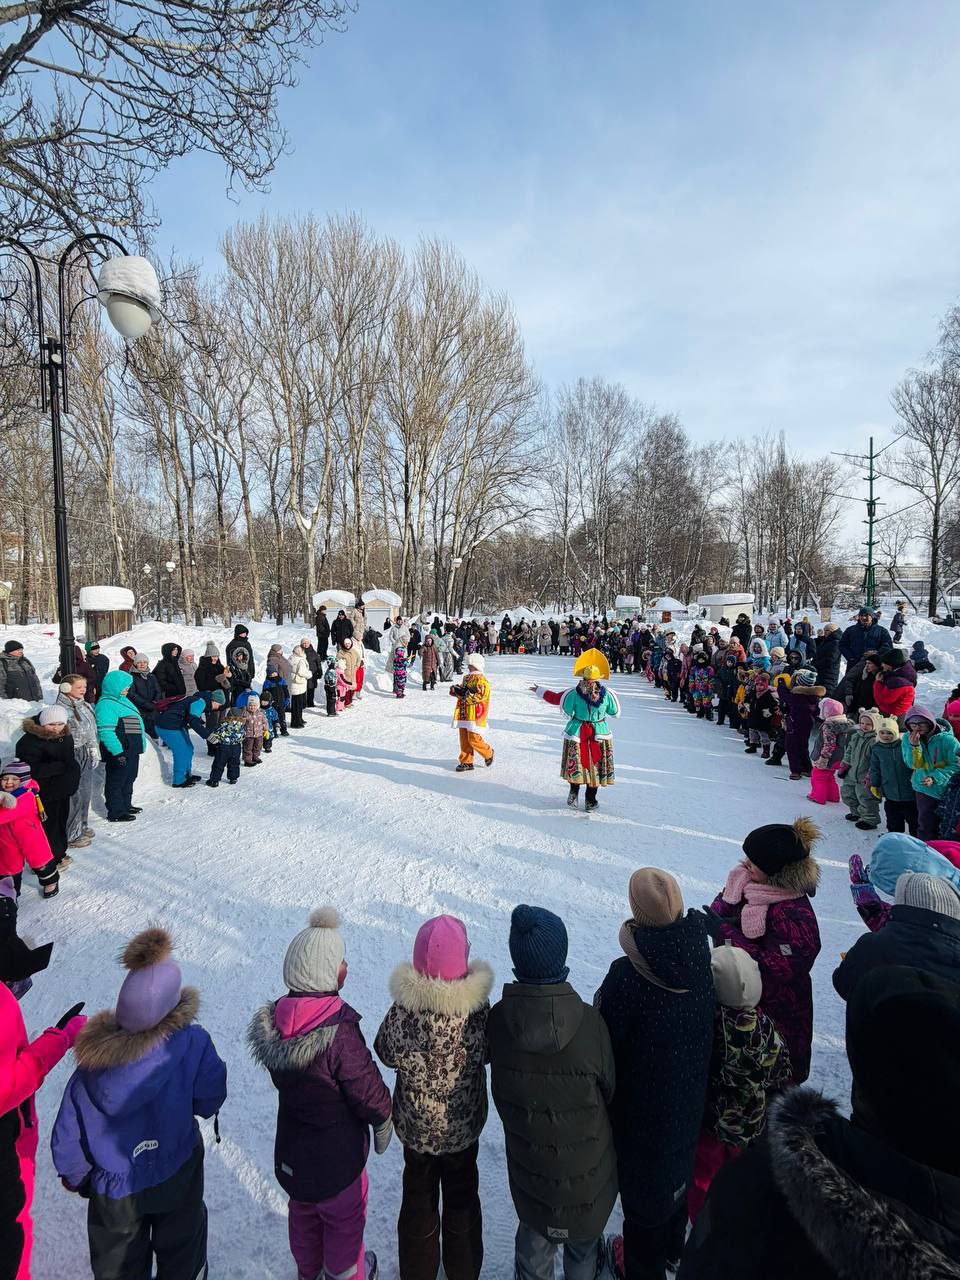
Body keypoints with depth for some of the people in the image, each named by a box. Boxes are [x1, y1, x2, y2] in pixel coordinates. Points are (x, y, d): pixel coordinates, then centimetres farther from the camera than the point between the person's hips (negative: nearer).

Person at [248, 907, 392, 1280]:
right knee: (343, 1217, 24)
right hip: (337, 1153, -5)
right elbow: (370, 1094, -24)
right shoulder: (340, 1032, -37)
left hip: (291, 1149, 6)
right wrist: (382, 1122, -5)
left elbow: (281, 1078, 0)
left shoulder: (273, 1021, -17)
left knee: (303, 1211, 31)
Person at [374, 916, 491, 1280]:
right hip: (463, 1124, 0)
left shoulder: (403, 1007, -28)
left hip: (416, 1126, 0)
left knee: (418, 1198, 26)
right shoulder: (477, 1006, -28)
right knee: (462, 1198, 26)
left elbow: (386, 1053, -11)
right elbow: (486, 1051, -12)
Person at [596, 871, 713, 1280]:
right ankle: (671, 1247, 53)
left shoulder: (626, 977, -34)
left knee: (641, 1181, 19)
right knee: (677, 1168, 29)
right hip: (688, 1101, 5)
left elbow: (607, 1045, -21)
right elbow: (707, 1028, -1)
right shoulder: (700, 963, -17)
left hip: (641, 1106, -5)